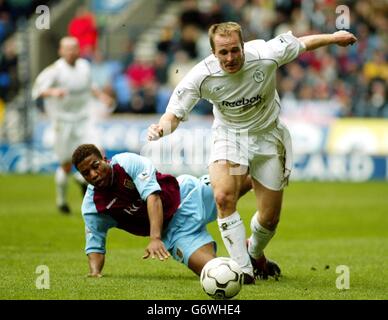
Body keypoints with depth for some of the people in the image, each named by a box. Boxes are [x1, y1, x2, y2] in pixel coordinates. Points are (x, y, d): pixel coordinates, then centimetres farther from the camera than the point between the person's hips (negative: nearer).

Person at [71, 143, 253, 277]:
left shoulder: (127, 162, -13)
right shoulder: (91, 207, -3)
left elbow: (152, 196, -23)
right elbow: (94, 245, 5)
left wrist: (155, 238, -36)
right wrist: (94, 272, -18)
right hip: (174, 233, 1)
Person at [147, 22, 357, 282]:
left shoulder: (266, 55, -25)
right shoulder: (202, 76, -25)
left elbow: (302, 44, -5)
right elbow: (175, 114, -17)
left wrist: (335, 38, 12)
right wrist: (162, 128, -41)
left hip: (268, 136, 1)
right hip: (229, 135, -1)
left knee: (270, 218, 6)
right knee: (224, 197, -28)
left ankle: (256, 254, 42)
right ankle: (243, 270, -16)